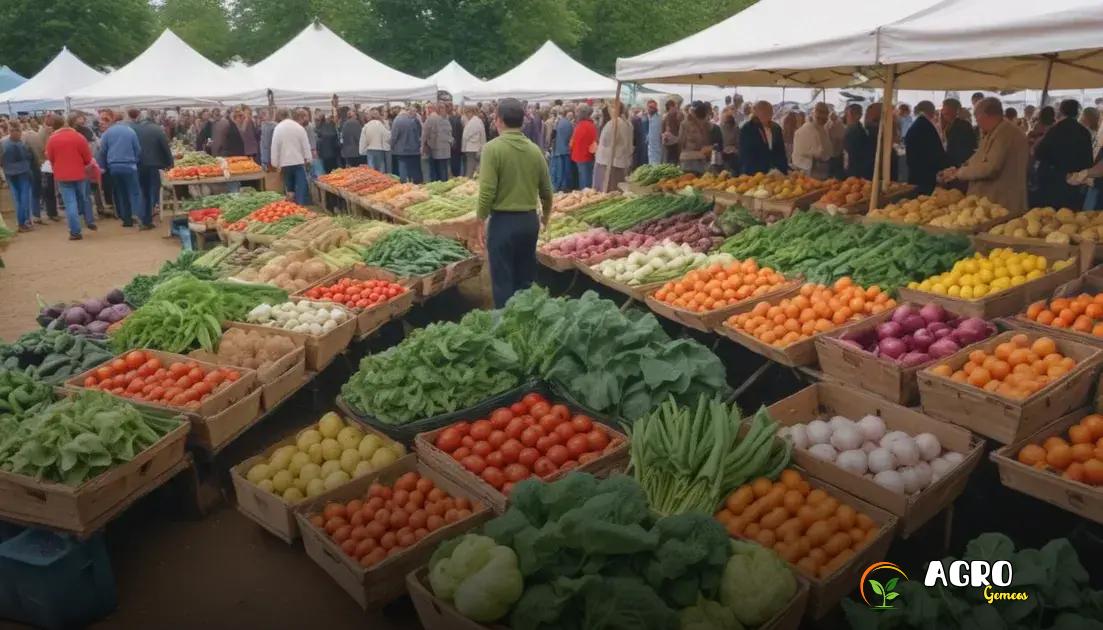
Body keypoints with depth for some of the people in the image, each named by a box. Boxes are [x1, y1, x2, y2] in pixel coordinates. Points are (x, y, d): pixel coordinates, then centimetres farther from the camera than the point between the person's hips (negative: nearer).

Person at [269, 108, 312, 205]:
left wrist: (275, 164, 5)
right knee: (301, 186, -3)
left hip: (285, 163, 1)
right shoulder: (299, 127, -2)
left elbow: (275, 147, -3)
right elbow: (306, 144, 2)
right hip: (299, 161, 0)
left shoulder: (278, 128, -4)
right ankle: (301, 204, -11)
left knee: (289, 188, 12)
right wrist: (308, 159, 10)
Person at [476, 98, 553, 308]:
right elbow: (546, 191, 9)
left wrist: (481, 222, -6)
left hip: (503, 220, -5)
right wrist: (545, 215, 27)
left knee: (503, 281, 4)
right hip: (530, 220, 5)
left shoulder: (493, 148, -12)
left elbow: (487, 192, -18)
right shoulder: (535, 149, 3)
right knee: (526, 279, 16)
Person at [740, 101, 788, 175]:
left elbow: (781, 152, 14)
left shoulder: (776, 128, 10)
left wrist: (784, 171, 7)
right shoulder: (746, 129, -5)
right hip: (755, 175, -4)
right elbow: (745, 155, -7)